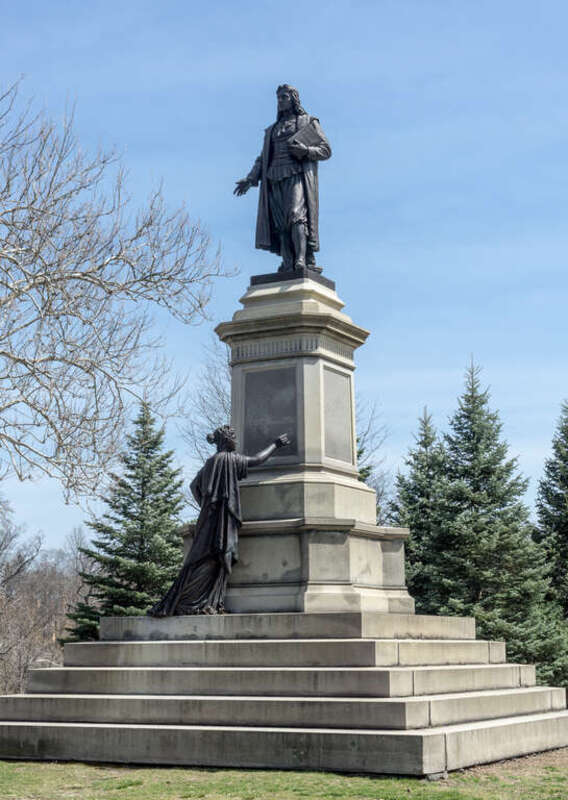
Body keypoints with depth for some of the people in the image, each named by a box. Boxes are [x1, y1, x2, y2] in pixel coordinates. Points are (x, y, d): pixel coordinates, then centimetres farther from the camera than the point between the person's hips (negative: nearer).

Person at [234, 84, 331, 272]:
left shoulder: (308, 122, 15)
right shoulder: (272, 130, 29)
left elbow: (326, 150, 8)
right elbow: (262, 158, 24)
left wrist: (305, 150, -11)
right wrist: (250, 179, 9)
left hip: (297, 175, -5)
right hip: (275, 180, 5)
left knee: (296, 215, -24)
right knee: (280, 224, -7)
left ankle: (302, 260, -34)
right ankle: (288, 264, -12)